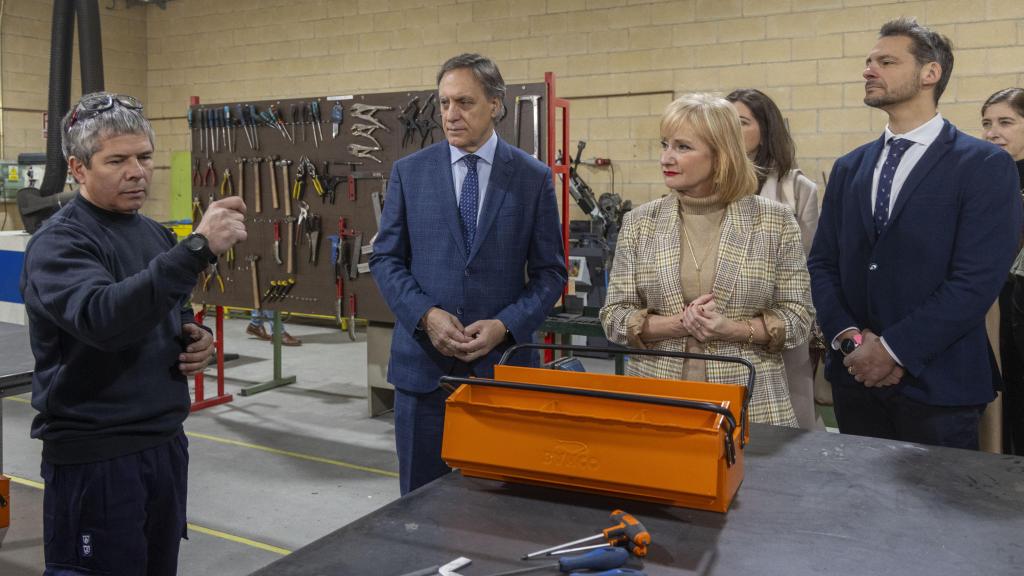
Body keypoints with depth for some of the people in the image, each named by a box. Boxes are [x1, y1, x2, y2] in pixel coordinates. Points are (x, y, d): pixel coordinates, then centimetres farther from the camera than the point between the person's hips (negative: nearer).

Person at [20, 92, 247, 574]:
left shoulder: (156, 234, 10)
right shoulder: (58, 243, -14)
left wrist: (195, 341, -1)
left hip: (166, 444, 7)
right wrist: (198, 248, -41)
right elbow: (104, 317, -33)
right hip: (94, 458, -7)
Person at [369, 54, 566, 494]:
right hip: (423, 360, 1)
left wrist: (505, 325, -13)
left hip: (502, 362, -1)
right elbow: (385, 259, 4)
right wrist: (426, 315, -13)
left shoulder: (534, 178, 1)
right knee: (421, 494, 11)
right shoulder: (409, 172, 4)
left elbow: (550, 271, 1)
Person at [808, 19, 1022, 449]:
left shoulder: (985, 166, -6)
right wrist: (850, 339, -9)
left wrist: (892, 349, -16)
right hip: (855, 376, 5)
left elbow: (977, 280, -15)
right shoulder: (849, 168, 10)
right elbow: (822, 263, 6)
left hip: (937, 383, -4)